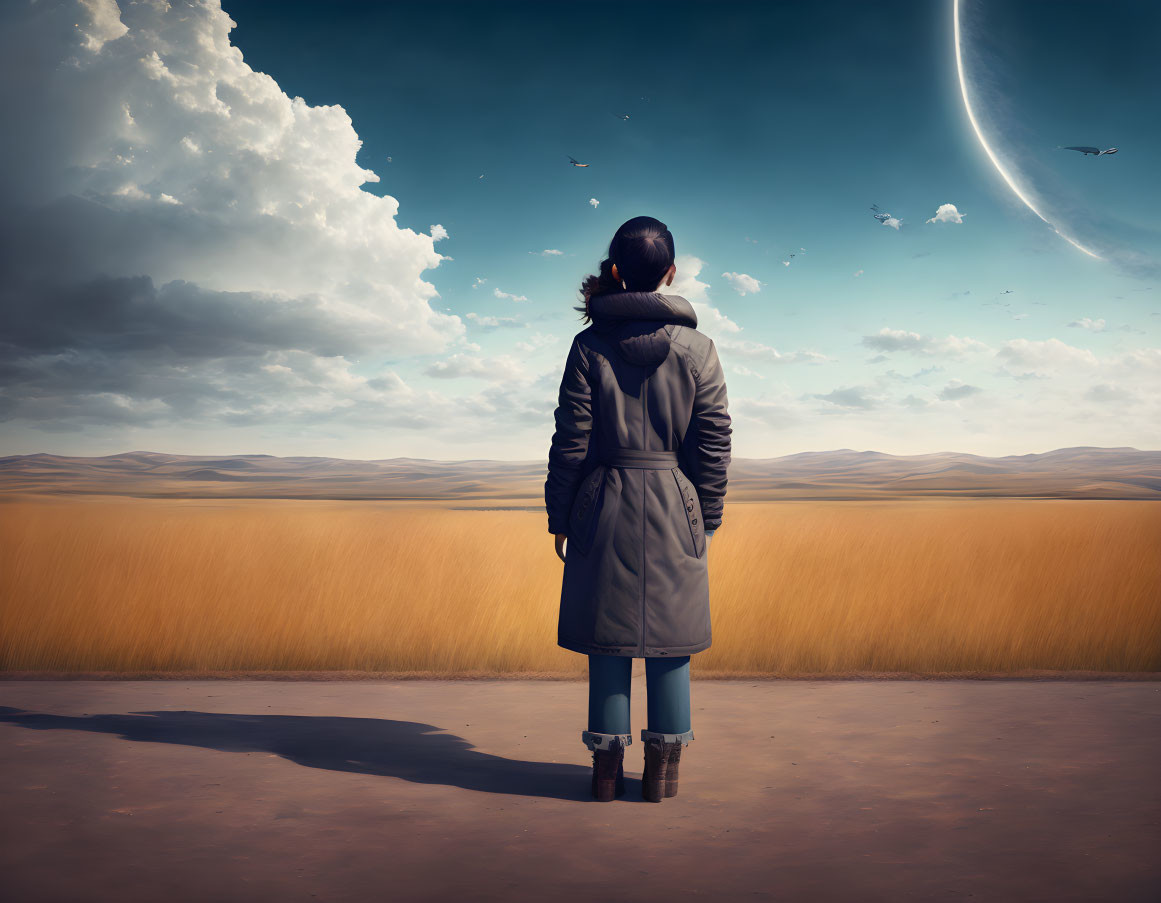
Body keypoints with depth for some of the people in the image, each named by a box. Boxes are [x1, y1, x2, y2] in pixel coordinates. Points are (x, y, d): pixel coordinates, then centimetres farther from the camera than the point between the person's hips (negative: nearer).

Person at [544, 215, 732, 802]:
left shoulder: (590, 345, -4)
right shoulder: (697, 347, -1)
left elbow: (570, 440, -3)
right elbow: (714, 442, 1)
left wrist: (559, 518, 5)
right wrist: (707, 518, 11)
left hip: (604, 508, 0)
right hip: (675, 510, 1)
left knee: (608, 640, 7)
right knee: (669, 639, 8)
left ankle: (608, 765, 14)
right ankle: (663, 768, 15)